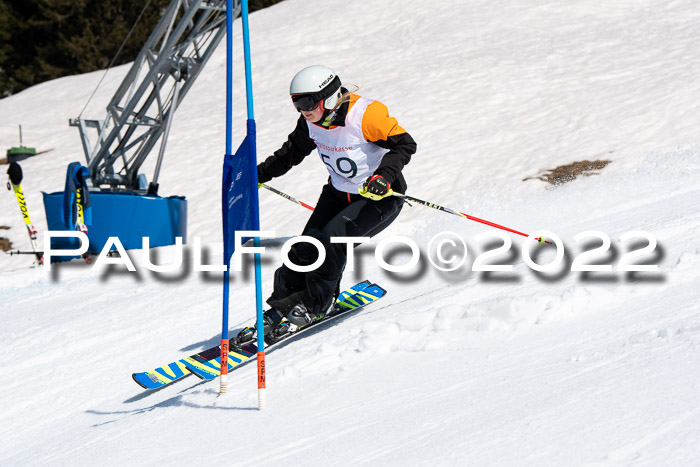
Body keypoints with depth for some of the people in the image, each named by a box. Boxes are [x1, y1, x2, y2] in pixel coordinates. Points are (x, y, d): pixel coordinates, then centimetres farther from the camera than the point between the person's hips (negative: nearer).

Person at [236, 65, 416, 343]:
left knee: (333, 238, -25)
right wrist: (259, 173, 9)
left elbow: (404, 144, -22)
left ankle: (317, 304, -7)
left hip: (379, 198, -6)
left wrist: (384, 175, -37)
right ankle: (281, 307, 6)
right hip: (338, 193, 7)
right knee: (306, 246, -7)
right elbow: (292, 152, 13)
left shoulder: (365, 115, -27)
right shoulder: (310, 123, -6)